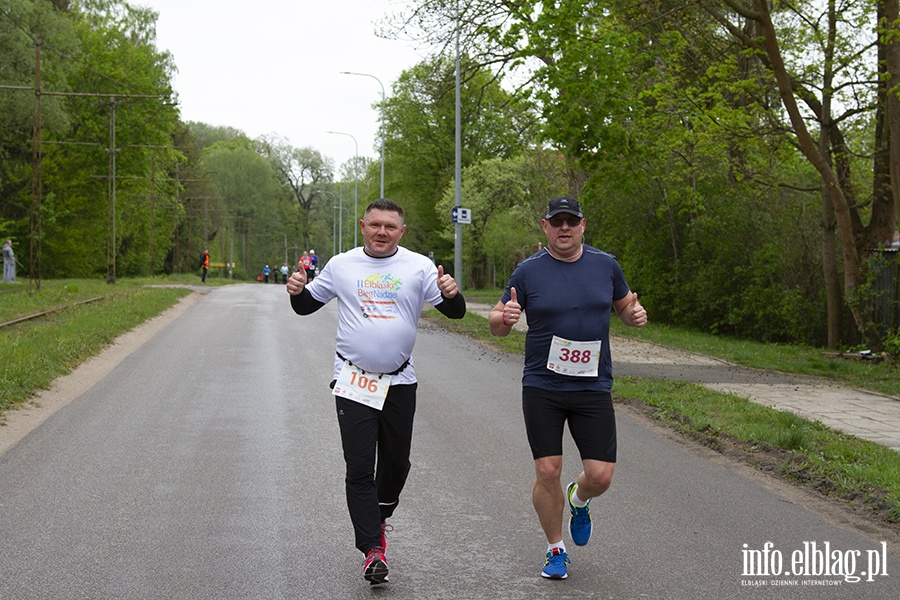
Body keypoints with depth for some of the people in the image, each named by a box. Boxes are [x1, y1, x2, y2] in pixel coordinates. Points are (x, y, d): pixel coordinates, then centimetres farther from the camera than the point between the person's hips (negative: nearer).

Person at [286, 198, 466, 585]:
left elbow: (455, 312, -2)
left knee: (396, 463, 12)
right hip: (353, 380, -1)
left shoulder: (419, 267, 1)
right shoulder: (341, 265, 4)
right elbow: (307, 305, 13)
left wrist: (451, 294, -24)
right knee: (359, 469, -7)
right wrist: (297, 291, -10)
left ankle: (379, 518, 40)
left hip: (399, 382, 1)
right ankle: (372, 550, -5)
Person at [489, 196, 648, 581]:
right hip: (542, 387, -1)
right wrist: (504, 318, -21)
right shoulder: (528, 271, -2)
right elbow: (496, 324, 3)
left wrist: (635, 315, -4)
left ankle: (579, 501, 34)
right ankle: (556, 550, 19)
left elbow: (623, 305, 20)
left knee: (600, 476, -4)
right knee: (548, 472, -4)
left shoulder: (606, 265, 5)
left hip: (593, 387, 2)